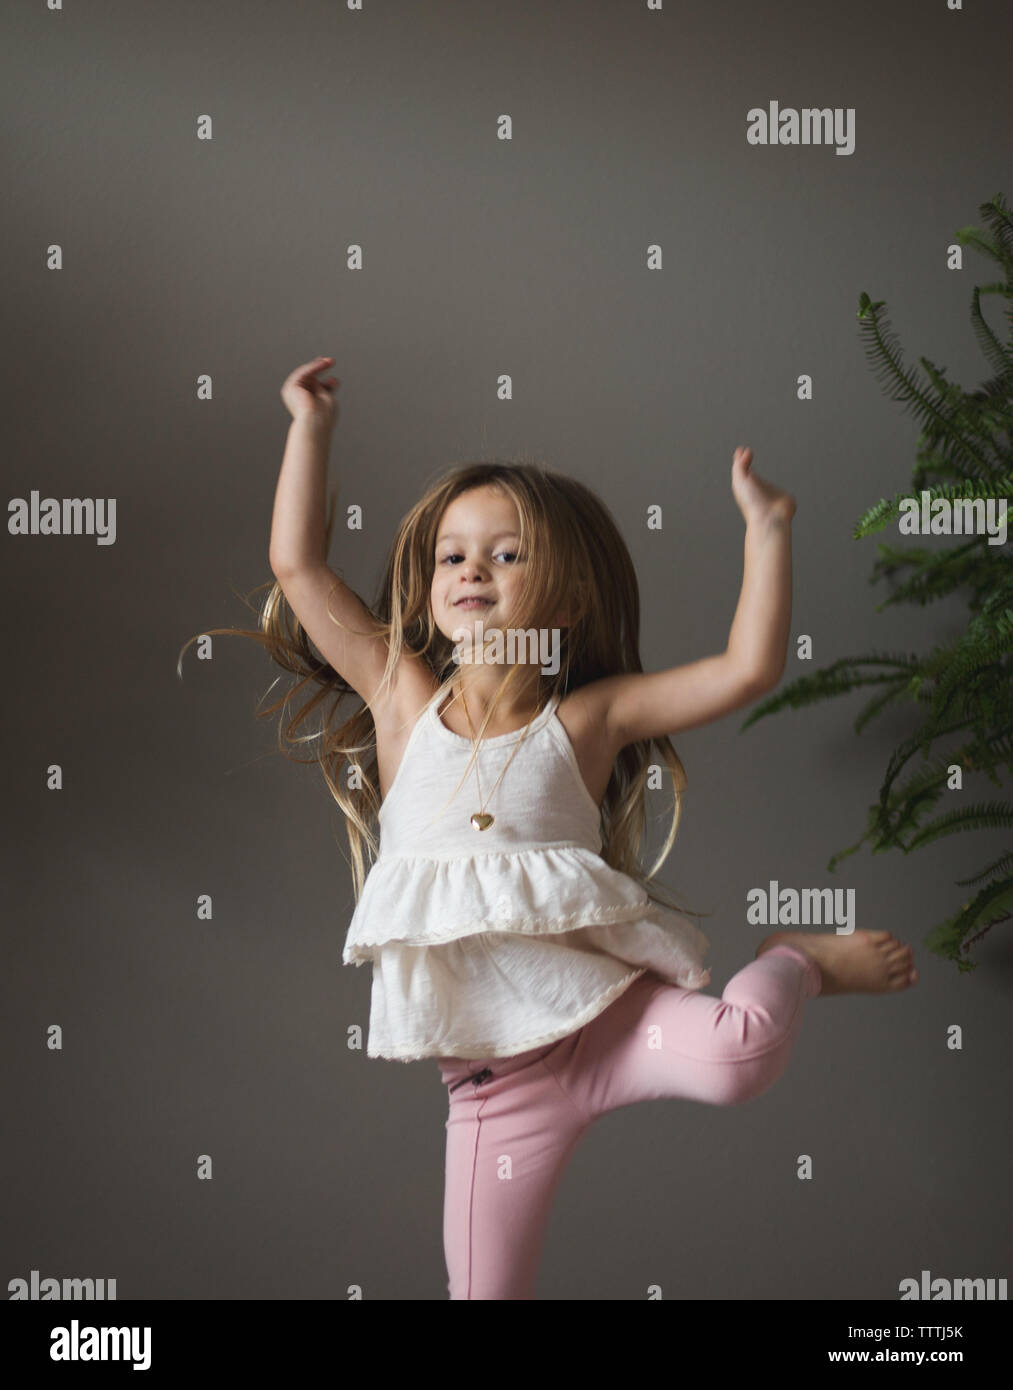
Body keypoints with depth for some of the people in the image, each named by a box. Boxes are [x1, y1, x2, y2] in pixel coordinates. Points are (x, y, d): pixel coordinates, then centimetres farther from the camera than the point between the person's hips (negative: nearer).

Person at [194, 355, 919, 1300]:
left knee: (734, 1054, -30)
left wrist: (765, 528, -5)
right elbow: (297, 562, 7)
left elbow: (748, 668, -5)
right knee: (483, 1286, 1)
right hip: (491, 1070, 3)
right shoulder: (401, 696, 7)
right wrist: (311, 426, 11)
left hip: (597, 1005, -2)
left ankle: (795, 960, 5)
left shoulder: (588, 715, 2)